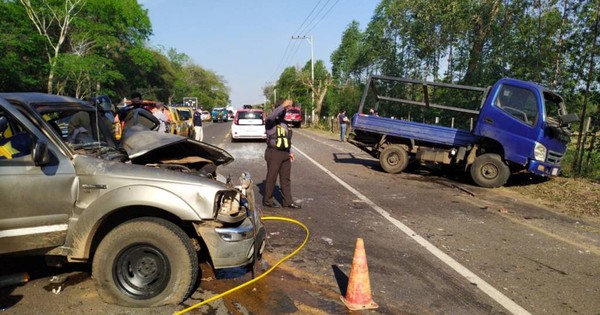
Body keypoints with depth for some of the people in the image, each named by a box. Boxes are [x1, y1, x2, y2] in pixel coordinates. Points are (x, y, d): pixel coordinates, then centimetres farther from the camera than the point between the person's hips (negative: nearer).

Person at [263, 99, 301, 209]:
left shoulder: (284, 123, 17)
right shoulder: (270, 122, -7)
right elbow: (271, 116, -32)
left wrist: (290, 151, 15)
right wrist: (283, 105, -39)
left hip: (285, 154, 7)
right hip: (274, 153, -7)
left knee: (286, 178, 10)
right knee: (271, 178, 1)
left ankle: (288, 201, 17)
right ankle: (267, 200, 15)